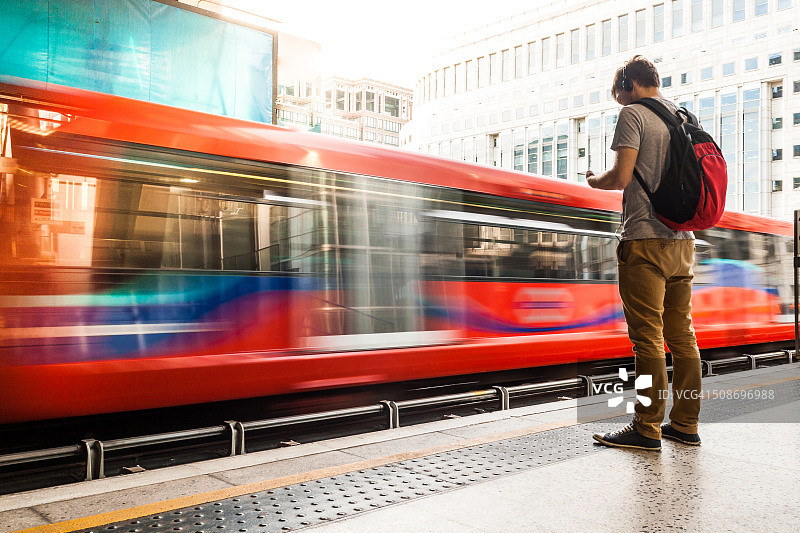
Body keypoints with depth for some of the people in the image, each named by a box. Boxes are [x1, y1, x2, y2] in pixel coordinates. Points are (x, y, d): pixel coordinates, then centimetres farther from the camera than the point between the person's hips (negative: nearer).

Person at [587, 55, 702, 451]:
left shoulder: (634, 114, -4)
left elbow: (621, 177, -14)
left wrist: (593, 181, 5)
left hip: (645, 239, -8)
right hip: (682, 240, 8)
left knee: (647, 336, -6)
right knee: (681, 334, 10)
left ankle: (647, 428, -1)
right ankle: (685, 424, 16)